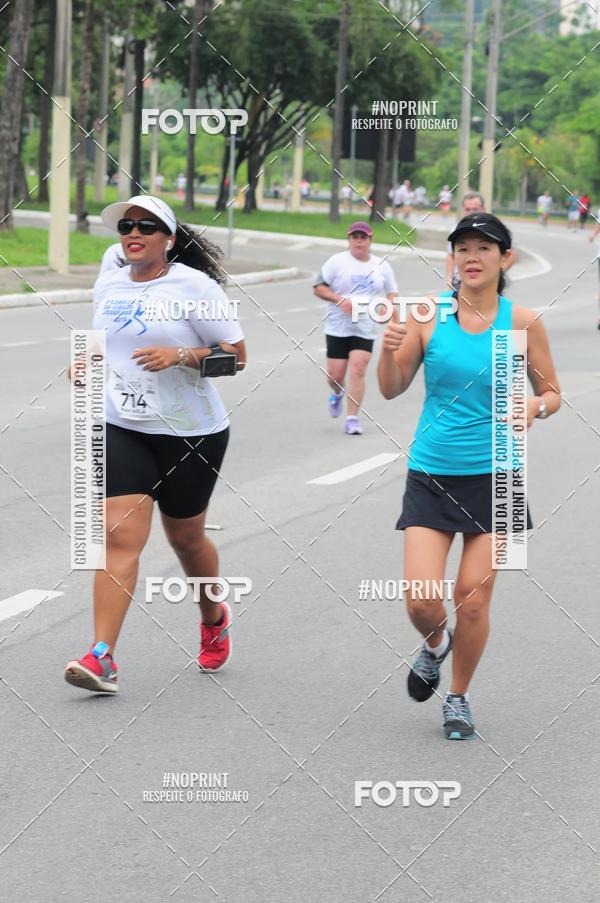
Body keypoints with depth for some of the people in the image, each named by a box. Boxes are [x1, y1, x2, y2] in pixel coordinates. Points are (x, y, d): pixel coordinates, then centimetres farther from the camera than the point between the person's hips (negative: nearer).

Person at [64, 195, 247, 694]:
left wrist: (180, 355, -24)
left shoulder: (194, 286, -10)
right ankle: (102, 657, -16)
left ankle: (214, 617, 43)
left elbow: (236, 353, -9)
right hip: (123, 428, 3)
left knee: (185, 536, 12)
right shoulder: (108, 286, 7)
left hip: (191, 431, -3)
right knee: (120, 536, -10)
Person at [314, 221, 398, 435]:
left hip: (365, 329, 1)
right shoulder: (337, 262, 0)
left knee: (357, 370, -14)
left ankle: (352, 418, -8)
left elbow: (392, 293, 20)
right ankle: (337, 394, 38)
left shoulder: (382, 266, 9)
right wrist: (339, 299, -17)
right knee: (335, 375, 1)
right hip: (338, 327, -1)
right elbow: (318, 288, -2)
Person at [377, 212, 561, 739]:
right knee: (421, 601, -8)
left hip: (493, 478, 0)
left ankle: (458, 698, 25)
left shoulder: (523, 323, -3)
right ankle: (436, 643, 29)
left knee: (473, 599, 1)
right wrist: (390, 351, -17)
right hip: (431, 474, 0)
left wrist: (535, 406, -16)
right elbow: (392, 390, 3)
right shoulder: (428, 314, -4)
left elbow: (552, 393, 7)